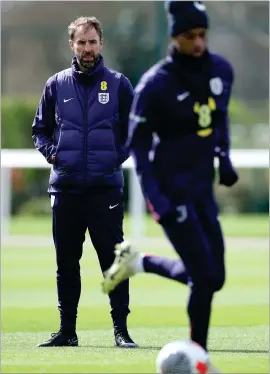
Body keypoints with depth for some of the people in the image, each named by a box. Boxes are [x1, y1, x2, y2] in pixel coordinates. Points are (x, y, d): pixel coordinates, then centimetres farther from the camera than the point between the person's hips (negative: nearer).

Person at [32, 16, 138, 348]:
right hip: (65, 188, 2)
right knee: (66, 262, 6)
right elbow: (40, 130, 18)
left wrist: (119, 156, -2)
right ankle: (67, 330, 13)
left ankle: (121, 329, 0)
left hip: (106, 187, -2)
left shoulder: (118, 84, 4)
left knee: (113, 259, -5)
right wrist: (50, 152, 1)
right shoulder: (56, 85, 9)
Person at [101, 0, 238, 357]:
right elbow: (138, 143, -10)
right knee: (205, 277, -10)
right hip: (171, 188, -7)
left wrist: (224, 157, 7)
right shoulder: (155, 85, -17)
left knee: (212, 277, 7)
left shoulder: (221, 70, 0)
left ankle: (138, 262, 26)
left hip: (203, 185, 7)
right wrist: (154, 197, -18)